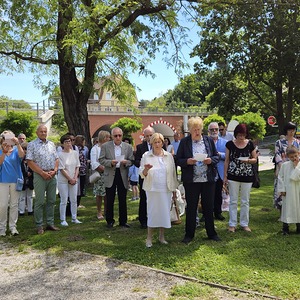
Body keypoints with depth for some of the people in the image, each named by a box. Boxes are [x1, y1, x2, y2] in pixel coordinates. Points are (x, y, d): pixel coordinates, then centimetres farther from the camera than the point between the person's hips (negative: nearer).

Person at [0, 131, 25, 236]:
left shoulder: (16, 151, 1)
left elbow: (22, 155, -22)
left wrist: (18, 144, -38)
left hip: (15, 180, 1)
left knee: (14, 205, 7)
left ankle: (13, 226, 15)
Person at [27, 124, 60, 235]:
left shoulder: (51, 144, 13)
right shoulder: (32, 145, -3)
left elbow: (56, 159, 15)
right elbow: (30, 162, -9)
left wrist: (54, 170, -3)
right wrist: (43, 173, -13)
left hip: (52, 176, 5)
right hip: (39, 176, -5)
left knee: (51, 201, 9)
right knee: (39, 202, -1)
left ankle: (50, 223, 18)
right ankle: (39, 226, 7)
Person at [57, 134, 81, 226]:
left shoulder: (75, 153, 5)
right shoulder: (60, 154, -9)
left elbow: (77, 167, 6)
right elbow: (62, 169, -10)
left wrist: (75, 178, -6)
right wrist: (70, 179, -11)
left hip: (74, 180, 4)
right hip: (63, 180, -4)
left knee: (74, 200, 9)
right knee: (64, 201, 0)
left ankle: (74, 218, 20)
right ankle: (63, 220, 9)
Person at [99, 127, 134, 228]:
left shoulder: (128, 147, 5)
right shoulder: (105, 146, 2)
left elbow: (131, 161, 6)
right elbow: (101, 160, -1)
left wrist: (126, 162, -16)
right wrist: (110, 162, -19)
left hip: (123, 175, 1)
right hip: (110, 175, -1)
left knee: (123, 200, 7)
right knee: (109, 200, 5)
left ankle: (123, 221, 19)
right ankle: (110, 221, 18)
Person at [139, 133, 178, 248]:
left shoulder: (169, 156, 7)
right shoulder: (146, 156, 1)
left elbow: (173, 173, 10)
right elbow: (142, 174, 1)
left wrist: (174, 189, 9)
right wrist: (146, 170, -22)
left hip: (166, 189, 2)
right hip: (152, 189, -2)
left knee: (164, 212, 6)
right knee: (152, 212, -1)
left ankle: (162, 236, 20)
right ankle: (149, 238, 8)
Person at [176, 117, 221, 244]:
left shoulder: (209, 140, 6)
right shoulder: (184, 142, -1)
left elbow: (216, 156, 10)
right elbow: (178, 160, -1)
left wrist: (211, 160, -11)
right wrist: (187, 161, -20)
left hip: (208, 180, 2)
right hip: (191, 181, -2)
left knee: (209, 207, 10)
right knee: (191, 207, 6)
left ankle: (211, 233, 24)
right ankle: (189, 234, 19)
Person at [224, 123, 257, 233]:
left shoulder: (250, 144, 1)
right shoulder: (230, 144, -1)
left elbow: (255, 159, 8)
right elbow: (227, 160, 3)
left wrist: (248, 160, -15)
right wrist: (225, 176, 0)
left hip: (247, 176, 1)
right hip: (233, 176, -1)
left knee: (245, 201, 8)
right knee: (233, 201, 5)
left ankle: (244, 223, 20)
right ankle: (232, 224, 14)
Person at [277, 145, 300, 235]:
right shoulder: (284, 165, -1)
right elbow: (280, 177, 2)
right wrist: (281, 189, -3)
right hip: (287, 192, 0)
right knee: (287, 208, 4)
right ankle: (285, 228, 14)